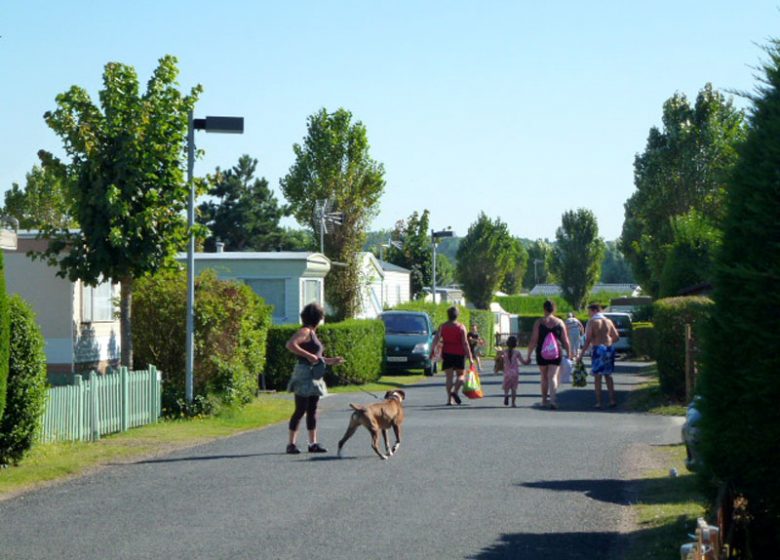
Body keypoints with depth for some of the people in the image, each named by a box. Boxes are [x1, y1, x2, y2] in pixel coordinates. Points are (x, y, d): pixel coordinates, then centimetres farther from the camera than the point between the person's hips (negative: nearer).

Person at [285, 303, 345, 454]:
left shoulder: (312, 333, 18)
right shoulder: (305, 331, -10)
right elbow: (290, 345, -26)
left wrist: (330, 361, 25)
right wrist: (308, 355, -25)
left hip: (314, 376, 9)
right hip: (304, 374, -9)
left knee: (312, 410, 9)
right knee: (301, 410, -9)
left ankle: (313, 443, 11)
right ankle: (291, 444, -6)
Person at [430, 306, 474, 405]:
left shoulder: (442, 326, 4)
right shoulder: (461, 327, -5)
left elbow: (436, 339, 1)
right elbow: (465, 343, -9)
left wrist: (432, 351, 13)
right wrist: (470, 358, -7)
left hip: (446, 353, 2)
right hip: (459, 354, -2)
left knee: (449, 377, 6)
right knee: (461, 374, 9)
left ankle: (449, 399, -2)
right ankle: (455, 391, -17)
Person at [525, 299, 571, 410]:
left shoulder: (539, 322, -1)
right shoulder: (560, 322, 3)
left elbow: (533, 341, -4)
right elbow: (565, 341, 2)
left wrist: (528, 355, 1)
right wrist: (569, 354, 11)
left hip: (542, 353, 0)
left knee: (544, 377, 15)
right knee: (553, 376, -3)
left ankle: (544, 400, 25)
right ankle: (553, 399, -22)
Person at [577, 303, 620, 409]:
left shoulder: (592, 322, -5)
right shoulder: (608, 322, 10)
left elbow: (588, 339, -11)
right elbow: (616, 336, 10)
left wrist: (581, 354, -8)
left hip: (597, 349, -5)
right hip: (609, 349, 5)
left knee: (597, 376, 1)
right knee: (608, 375, 15)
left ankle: (598, 402, -1)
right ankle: (612, 400, 10)